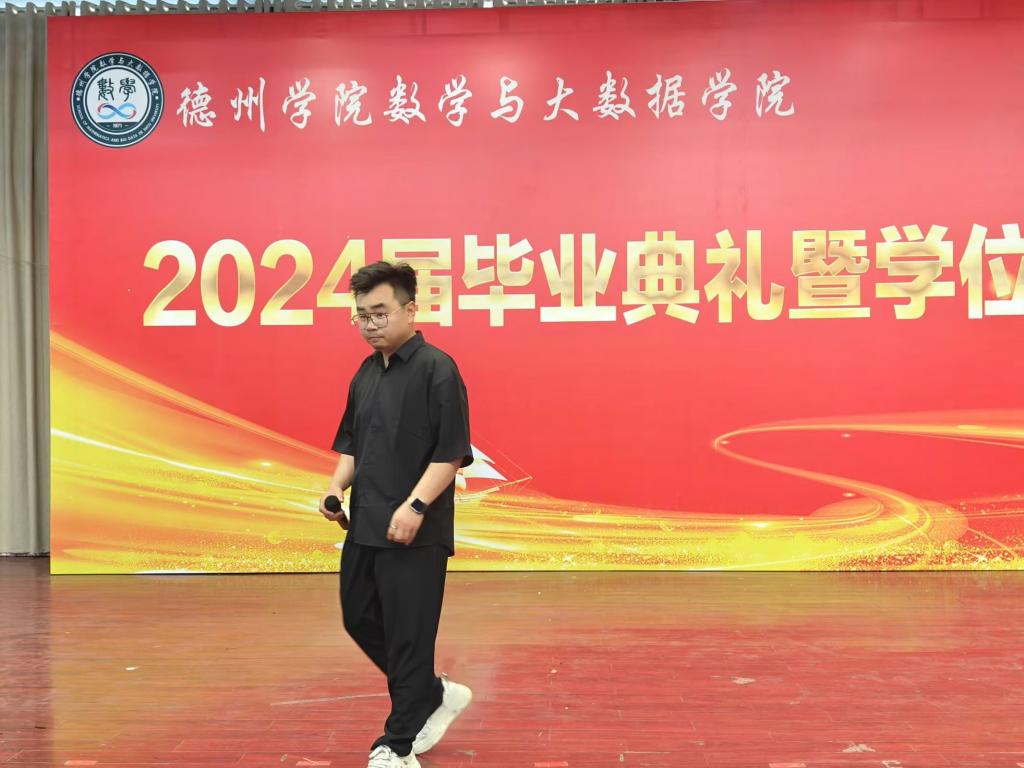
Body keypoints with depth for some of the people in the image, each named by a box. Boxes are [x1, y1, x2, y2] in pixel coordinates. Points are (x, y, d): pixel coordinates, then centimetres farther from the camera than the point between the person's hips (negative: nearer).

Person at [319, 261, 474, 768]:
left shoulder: (436, 369, -12)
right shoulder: (366, 373, 12)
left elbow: (452, 451, -16)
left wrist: (415, 505, -24)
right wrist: (338, 485, 2)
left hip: (415, 532, -8)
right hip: (364, 527, 9)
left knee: (407, 635, 0)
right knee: (360, 620, 16)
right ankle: (435, 695, 34)